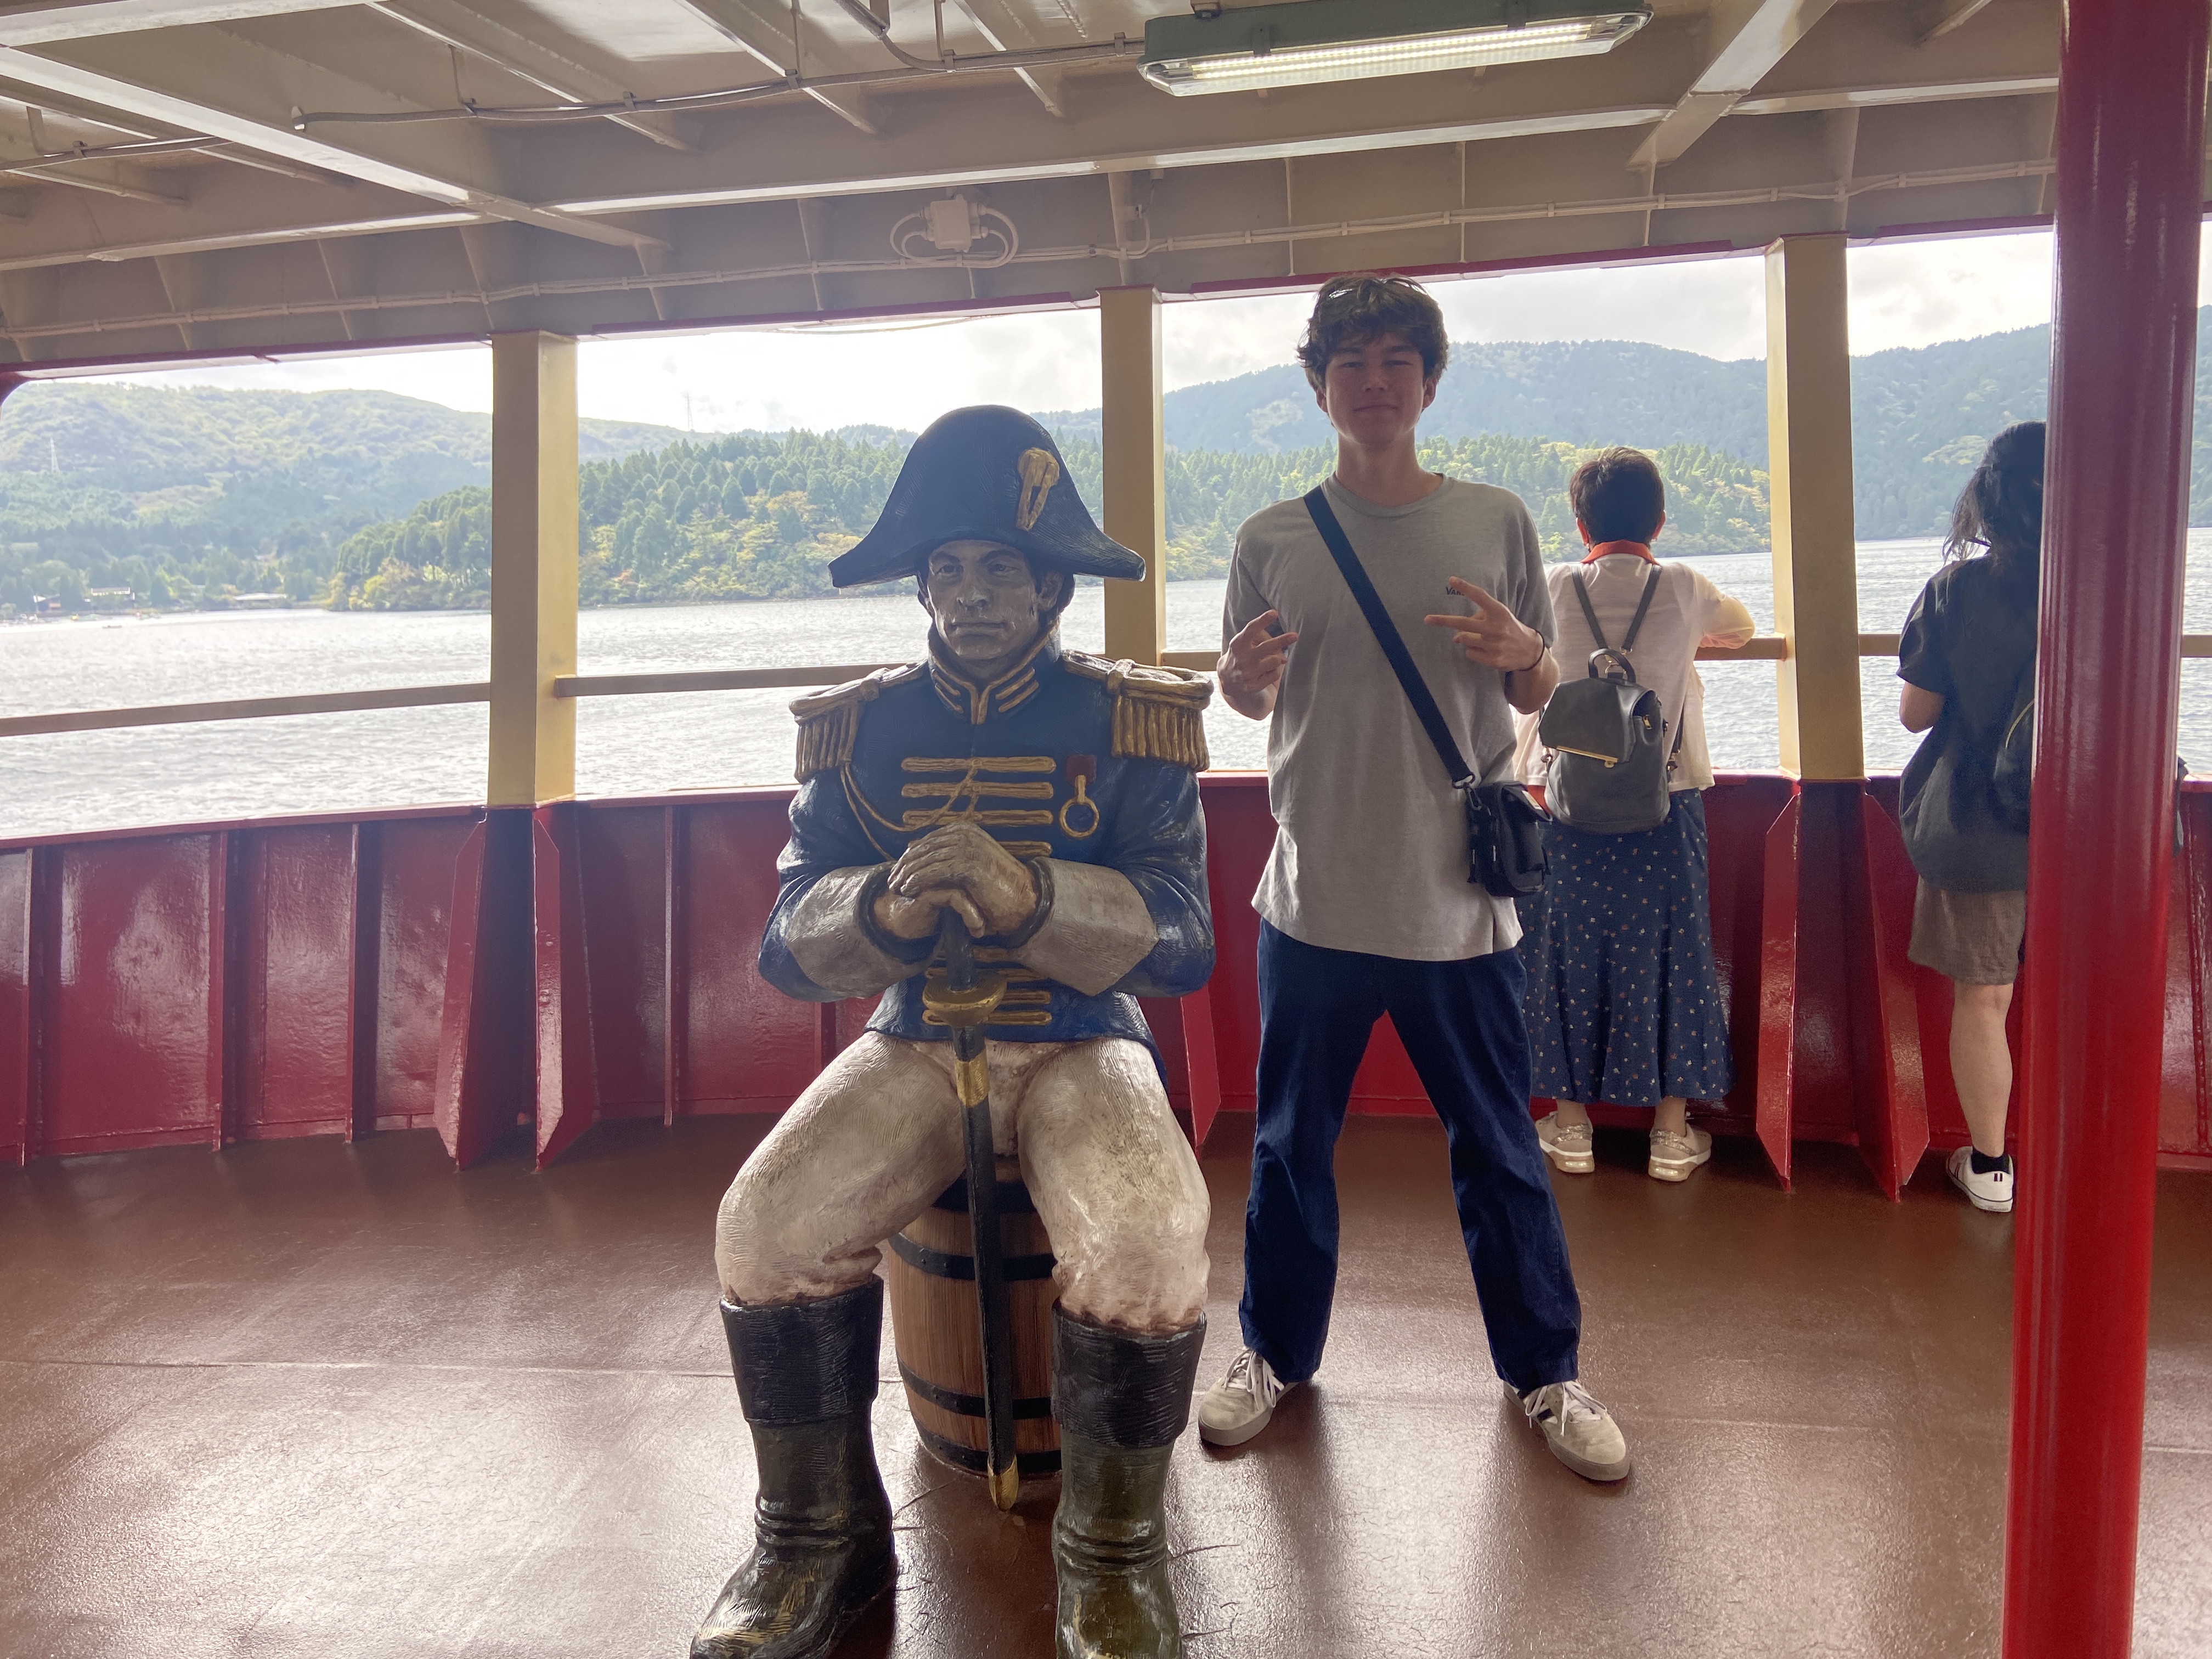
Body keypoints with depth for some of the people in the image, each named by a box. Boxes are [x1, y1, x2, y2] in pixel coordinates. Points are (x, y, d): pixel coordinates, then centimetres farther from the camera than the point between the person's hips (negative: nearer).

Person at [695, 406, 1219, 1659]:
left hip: (1084, 1041, -2)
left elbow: (1184, 944, -11)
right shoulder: (862, 729, 4)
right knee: (765, 1228, -22)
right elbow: (790, 949, -2)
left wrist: (1029, 895, -29)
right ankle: (822, 1542, 3)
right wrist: (886, 908, -26)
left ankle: (1115, 1555, -2)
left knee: (1145, 1248, -30)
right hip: (916, 1043, 2)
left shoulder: (1128, 723, -2)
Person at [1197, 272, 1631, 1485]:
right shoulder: (1272, 540, 2)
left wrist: (1520, 652, -14)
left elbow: (1536, 698, 9)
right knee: (1291, 1142, 13)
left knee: (1498, 1150, 11)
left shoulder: (1495, 522, 2)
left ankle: (1544, 1373, 30)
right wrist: (1240, 676, -11)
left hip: (1459, 899, 0)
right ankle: (1273, 1353, 33)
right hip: (1314, 897, 1)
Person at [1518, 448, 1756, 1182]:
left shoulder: (1554, 590, -3)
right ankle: (1672, 1134, 17)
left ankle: (1571, 1127, 19)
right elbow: (1740, 628, 19)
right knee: (1666, 956, 9)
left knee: (1566, 956, 10)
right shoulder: (1683, 590, -2)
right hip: (1664, 807, 0)